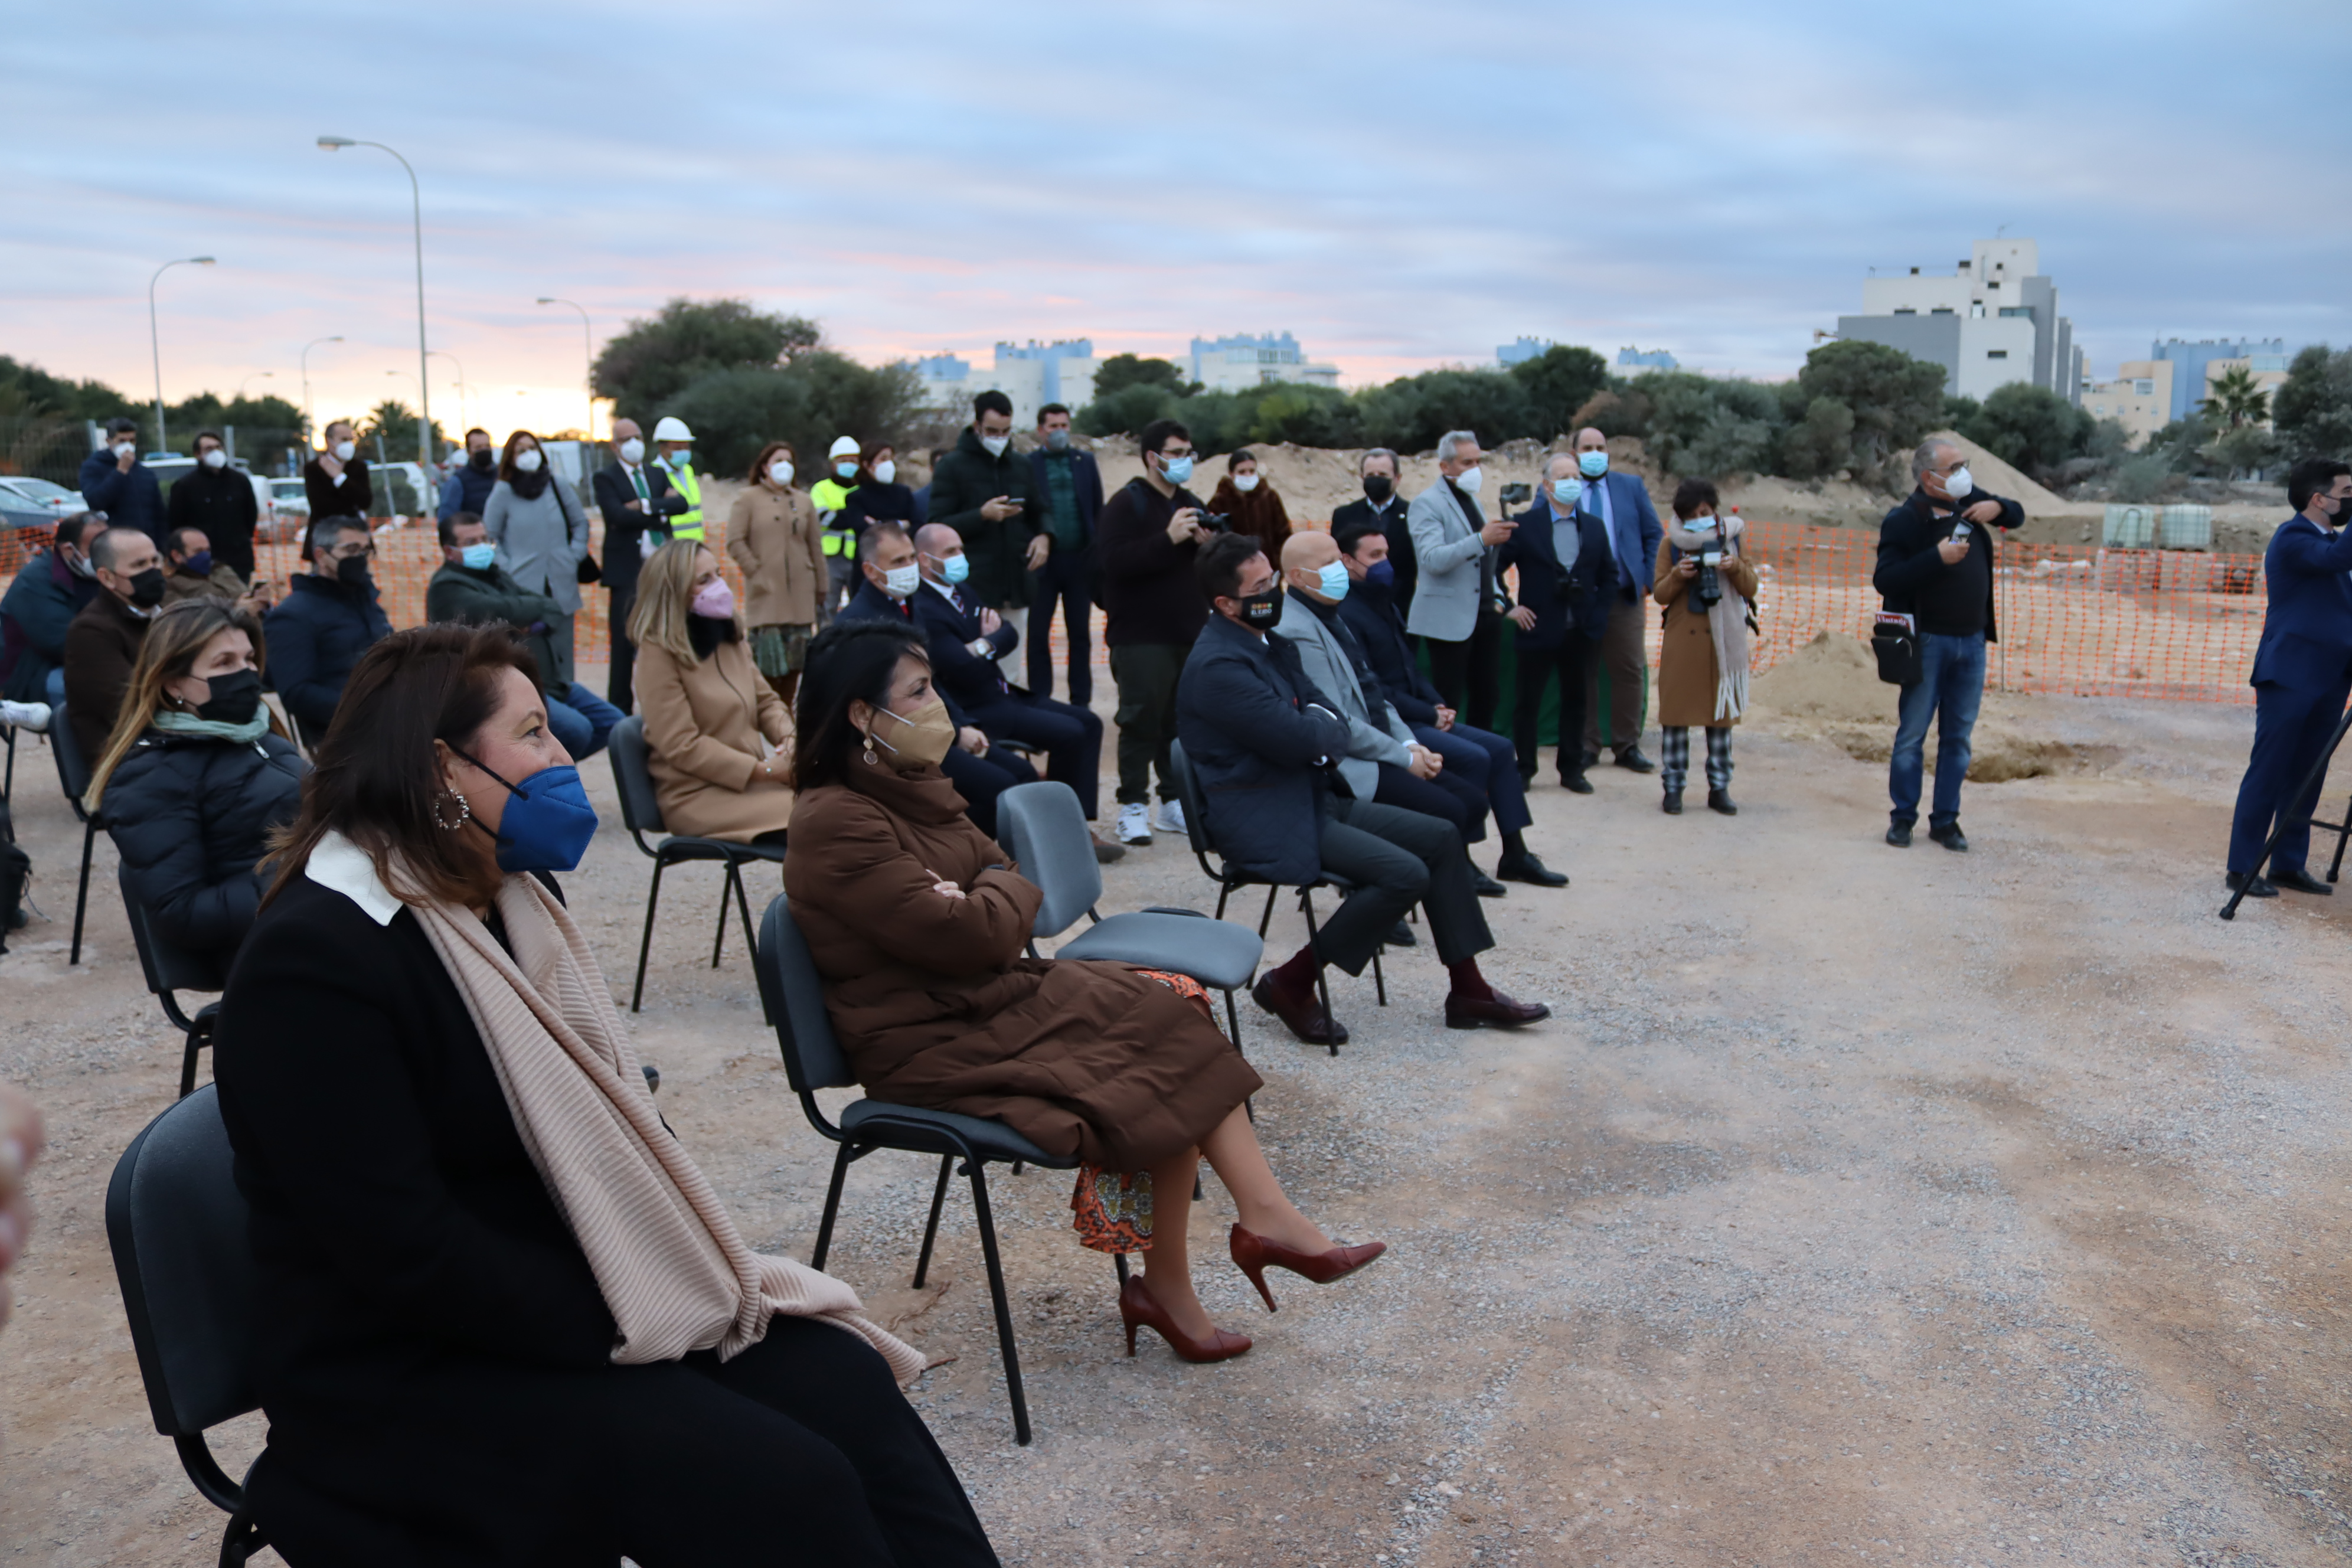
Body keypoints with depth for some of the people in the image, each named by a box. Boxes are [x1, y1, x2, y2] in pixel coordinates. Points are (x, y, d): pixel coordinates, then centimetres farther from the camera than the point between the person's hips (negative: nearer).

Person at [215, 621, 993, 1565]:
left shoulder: (517, 897, 8)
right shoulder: (314, 960, -19)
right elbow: (409, 1252, -23)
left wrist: (691, 1272, -3)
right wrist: (627, 1327, -18)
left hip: (582, 1296, 7)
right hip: (415, 1378, -7)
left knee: (847, 1386, -15)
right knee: (784, 1487, -23)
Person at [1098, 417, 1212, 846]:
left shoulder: (1192, 505, 18)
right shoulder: (1126, 504, -5)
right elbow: (1114, 561, -19)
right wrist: (1168, 539, -23)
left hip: (1190, 633, 6)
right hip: (1141, 637, -6)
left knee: (1182, 722, 8)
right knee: (1141, 722, -6)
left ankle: (1174, 802, 17)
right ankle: (1133, 807, 2)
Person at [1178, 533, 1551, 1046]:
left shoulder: (1271, 644, 12)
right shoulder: (1218, 666, -21)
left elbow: (1330, 724, 15)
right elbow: (1298, 738, -25)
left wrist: (1317, 733, -9)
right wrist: (1322, 726, -2)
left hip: (1313, 797, 10)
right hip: (1269, 824, -10)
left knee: (1441, 837, 5)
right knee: (1405, 874, -22)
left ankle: (1468, 990, 13)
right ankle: (1290, 984, -9)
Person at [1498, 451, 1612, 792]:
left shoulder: (1595, 527, 8)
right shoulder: (1525, 524, -4)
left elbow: (1608, 578, 14)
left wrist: (1598, 614, 3)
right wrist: (1508, 607, -8)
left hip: (1580, 633, 3)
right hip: (1537, 632, -3)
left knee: (1575, 701, 11)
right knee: (1527, 703, 4)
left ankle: (1572, 770, 21)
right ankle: (1523, 770, 16)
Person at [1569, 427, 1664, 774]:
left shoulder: (1632, 486, 10)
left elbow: (1654, 535, 10)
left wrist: (1648, 580, 1)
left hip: (1624, 594, 2)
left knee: (1630, 672, 3)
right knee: (1581, 673, 4)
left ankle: (1627, 746, 12)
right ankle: (1586, 746, 13)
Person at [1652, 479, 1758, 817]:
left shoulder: (1731, 539, 6)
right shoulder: (1672, 544, 3)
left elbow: (1750, 589, 3)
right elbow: (1660, 594, 1)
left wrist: (1736, 568, -16)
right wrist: (1678, 575, -18)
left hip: (1724, 639, 1)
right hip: (1682, 639, -1)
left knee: (1721, 712, 5)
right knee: (1676, 712, -1)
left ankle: (1719, 788, 11)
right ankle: (1673, 786, 7)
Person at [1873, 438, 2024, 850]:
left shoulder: (1970, 500, 6)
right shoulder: (1903, 520, -11)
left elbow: (2017, 515, 22)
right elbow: (1884, 580, -19)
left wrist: (1997, 508, -1)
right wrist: (1938, 557, -25)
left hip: (1972, 641, 6)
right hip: (1928, 642, -6)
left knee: (1958, 736, 9)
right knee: (1912, 734, 2)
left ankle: (1945, 820, 18)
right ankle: (1903, 818, 14)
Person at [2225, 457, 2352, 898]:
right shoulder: (2292, 538, -10)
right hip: (2289, 675, -9)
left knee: (2306, 775, 10)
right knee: (2267, 773, -5)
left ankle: (2288, 864, 17)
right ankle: (2243, 867, 1)